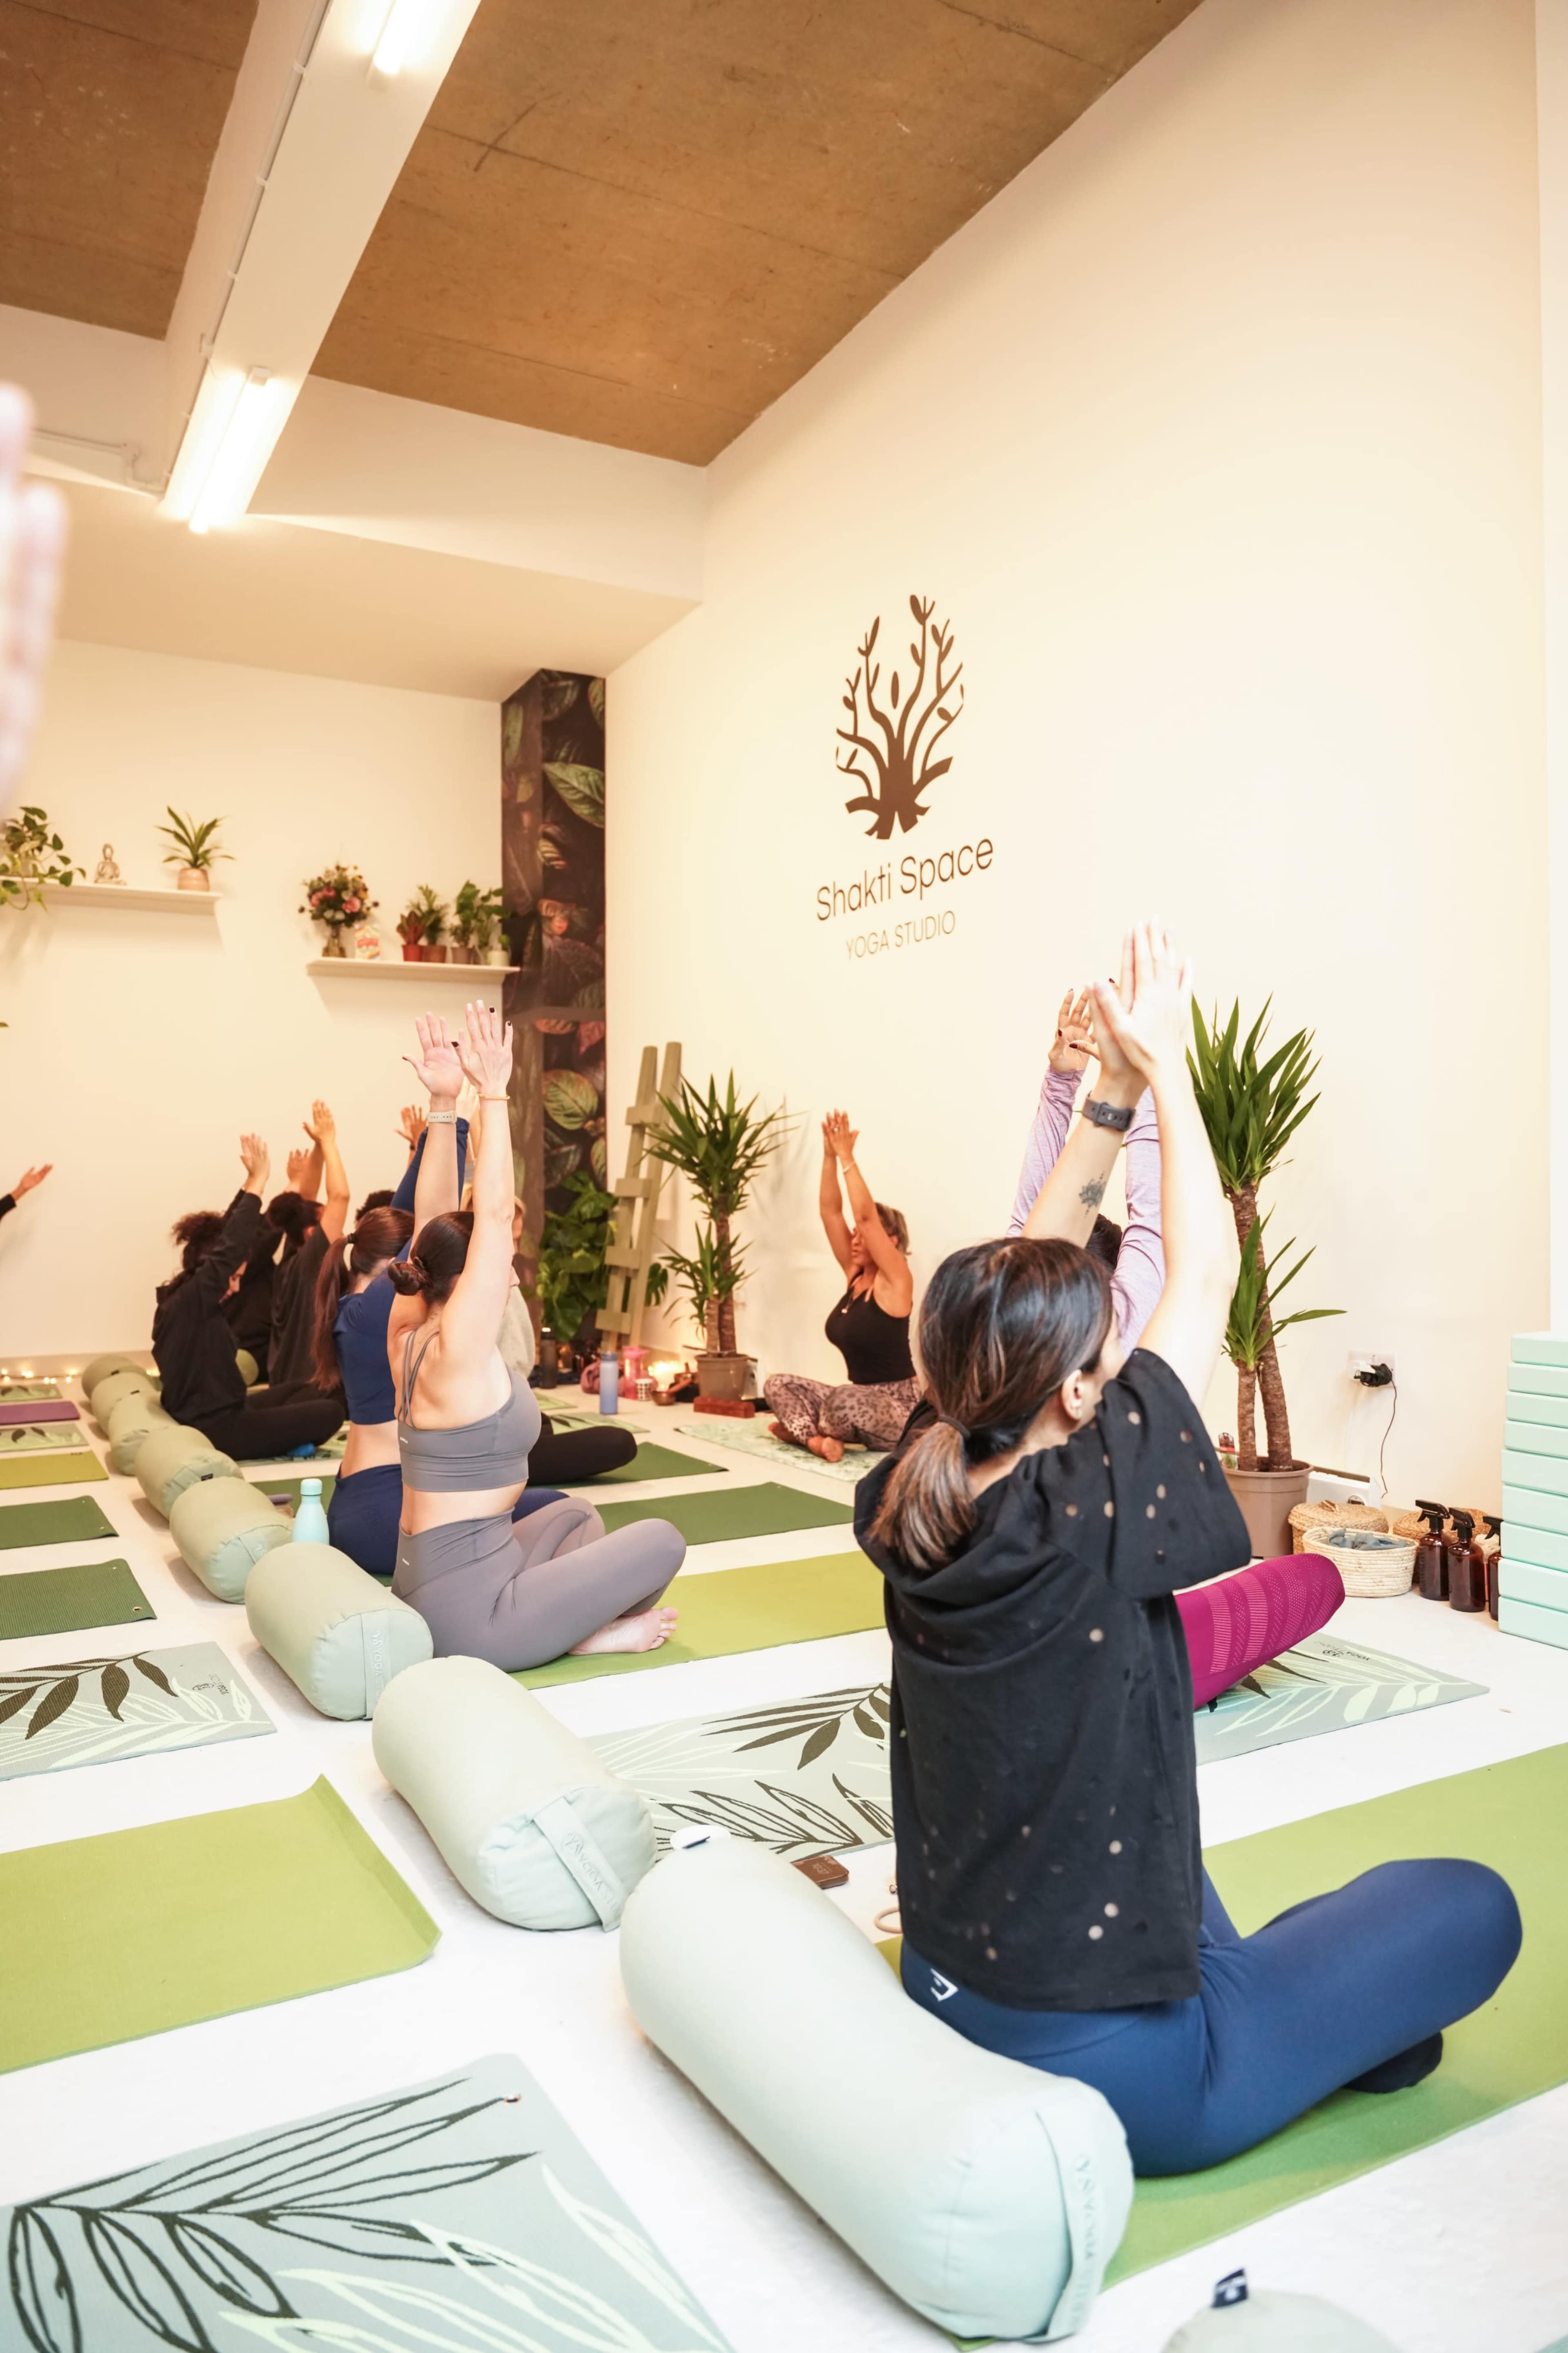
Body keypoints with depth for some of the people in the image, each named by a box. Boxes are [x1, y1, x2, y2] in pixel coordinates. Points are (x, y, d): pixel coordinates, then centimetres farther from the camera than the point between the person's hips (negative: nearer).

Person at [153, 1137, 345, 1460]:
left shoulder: (176, 1296, 6)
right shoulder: (194, 1299, -21)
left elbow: (226, 1234, 10)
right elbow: (231, 1246, -30)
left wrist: (251, 1182, 8)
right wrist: (258, 1180, -24)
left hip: (202, 1418, 10)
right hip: (215, 1430, -10)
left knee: (302, 1389, 21)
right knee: (331, 1411, -8)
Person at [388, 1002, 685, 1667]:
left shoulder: (409, 1336, 1)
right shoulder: (457, 1349, -22)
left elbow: (436, 1222, 4)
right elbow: (494, 1213, -24)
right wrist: (493, 1093, -21)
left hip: (431, 1585, 9)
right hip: (466, 1612, -9)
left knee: (575, 1513, 30)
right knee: (661, 1540, -3)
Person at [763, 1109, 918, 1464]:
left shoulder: (895, 1281, -13)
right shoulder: (855, 1274, 6)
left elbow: (866, 1215, -24)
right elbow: (830, 1211, 0)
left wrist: (847, 1158, -23)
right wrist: (830, 1156, -10)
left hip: (898, 1411, -8)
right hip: (861, 1404, 8)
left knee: (843, 1400, -37)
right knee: (777, 1385, -2)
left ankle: (806, 1428, -7)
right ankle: (818, 1439, -19)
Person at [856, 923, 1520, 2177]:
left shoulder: (910, 1509, -12)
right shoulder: (1091, 1517, -30)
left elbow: (1018, 1283, -2)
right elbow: (1206, 1270, -18)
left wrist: (1113, 1092, -1)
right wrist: (1162, 1062, -7)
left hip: (943, 2009, 6)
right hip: (1109, 2075, -6)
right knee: (1475, 1907, 7)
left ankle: (1263, 1994, 35)